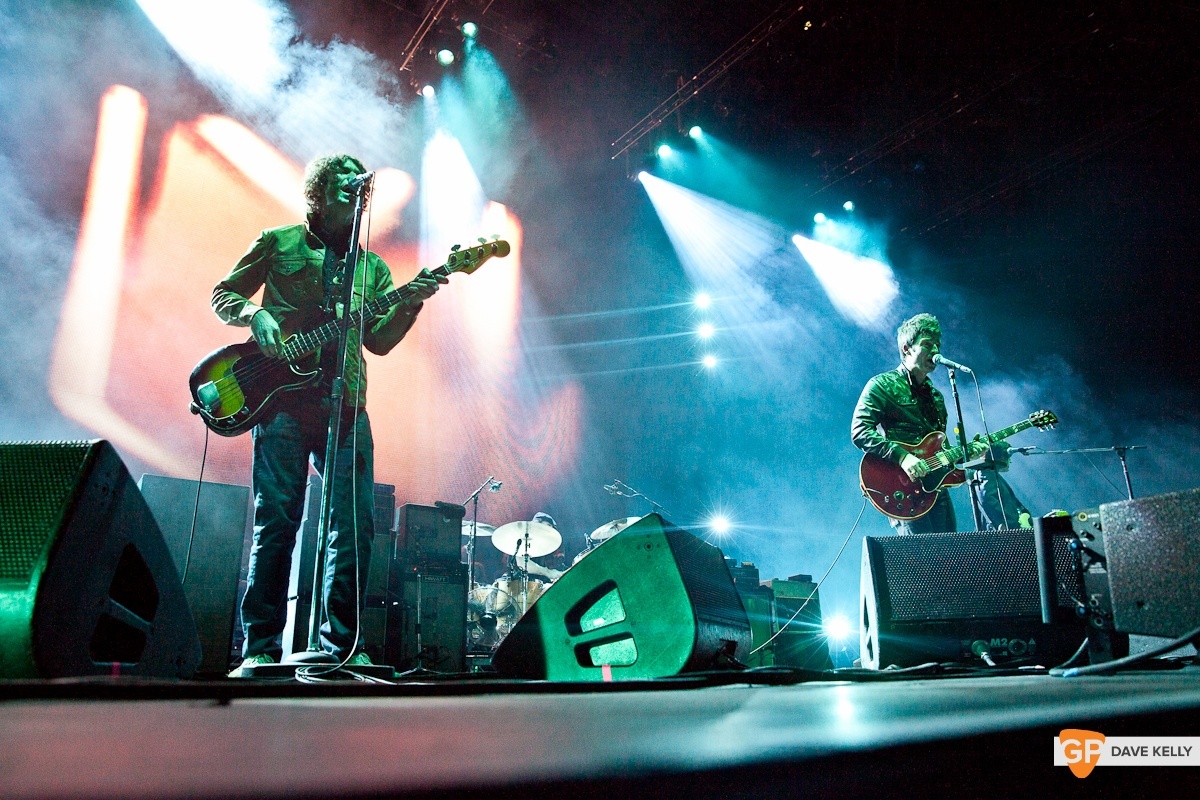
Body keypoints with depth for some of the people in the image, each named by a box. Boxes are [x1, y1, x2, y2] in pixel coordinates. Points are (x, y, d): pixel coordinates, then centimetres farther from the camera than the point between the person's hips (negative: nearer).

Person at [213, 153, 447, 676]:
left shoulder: (372, 267, 20)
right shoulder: (278, 242, 13)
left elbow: (378, 340, 10)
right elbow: (223, 296, 14)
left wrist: (412, 303, -7)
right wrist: (256, 314, -7)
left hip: (346, 406, 3)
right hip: (283, 397, -3)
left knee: (356, 524, -2)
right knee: (276, 520, -6)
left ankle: (342, 644, 7)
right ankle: (260, 648, 2)